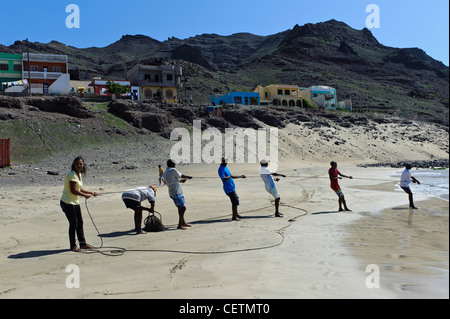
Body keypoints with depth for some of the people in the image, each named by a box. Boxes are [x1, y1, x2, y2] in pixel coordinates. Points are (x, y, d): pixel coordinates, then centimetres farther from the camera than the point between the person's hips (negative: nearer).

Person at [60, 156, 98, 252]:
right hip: (67, 202, -9)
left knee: (80, 222, 12)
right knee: (74, 223, -5)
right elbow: (73, 190, -22)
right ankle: (73, 246, 8)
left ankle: (83, 243, 22)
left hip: (75, 202, 9)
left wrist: (90, 192, 12)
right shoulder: (72, 174, -18)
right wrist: (85, 195, -14)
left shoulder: (79, 174, 10)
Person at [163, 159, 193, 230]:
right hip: (177, 192, -9)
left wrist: (180, 180, 36)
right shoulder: (173, 170, -10)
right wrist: (188, 177, 19)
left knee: (180, 207, 19)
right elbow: (181, 176, 2)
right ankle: (180, 225, -11)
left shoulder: (165, 173, 15)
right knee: (183, 208, -8)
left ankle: (183, 222, 29)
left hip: (172, 193, 9)